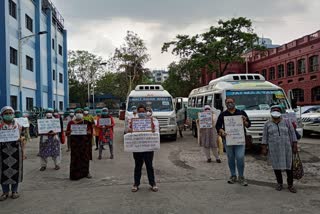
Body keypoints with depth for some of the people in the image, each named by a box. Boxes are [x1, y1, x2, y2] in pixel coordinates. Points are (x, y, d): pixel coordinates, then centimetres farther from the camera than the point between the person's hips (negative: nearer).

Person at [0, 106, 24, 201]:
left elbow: (23, 135, 10)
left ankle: (14, 191, 19)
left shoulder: (18, 125, 6)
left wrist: (21, 138, -9)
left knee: (15, 170, 5)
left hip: (16, 151, 1)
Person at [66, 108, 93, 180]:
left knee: (85, 157, 4)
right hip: (75, 142, 0)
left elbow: (90, 132, 4)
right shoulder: (71, 123, 5)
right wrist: (70, 132, -15)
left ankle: (86, 172, 17)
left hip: (84, 142, 0)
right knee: (75, 158, -2)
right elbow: (67, 133, 6)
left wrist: (87, 132, -17)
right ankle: (75, 174, 4)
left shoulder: (86, 122, 5)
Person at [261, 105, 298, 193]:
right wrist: (264, 148, -2)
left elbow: (292, 134, 2)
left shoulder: (286, 122, 1)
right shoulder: (268, 124, 2)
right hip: (273, 149, 0)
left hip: (286, 148, 0)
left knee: (289, 166, 2)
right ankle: (279, 183, 21)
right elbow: (265, 137, 3)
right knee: (276, 166, 6)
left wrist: (295, 146, -3)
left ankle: (290, 185, 14)